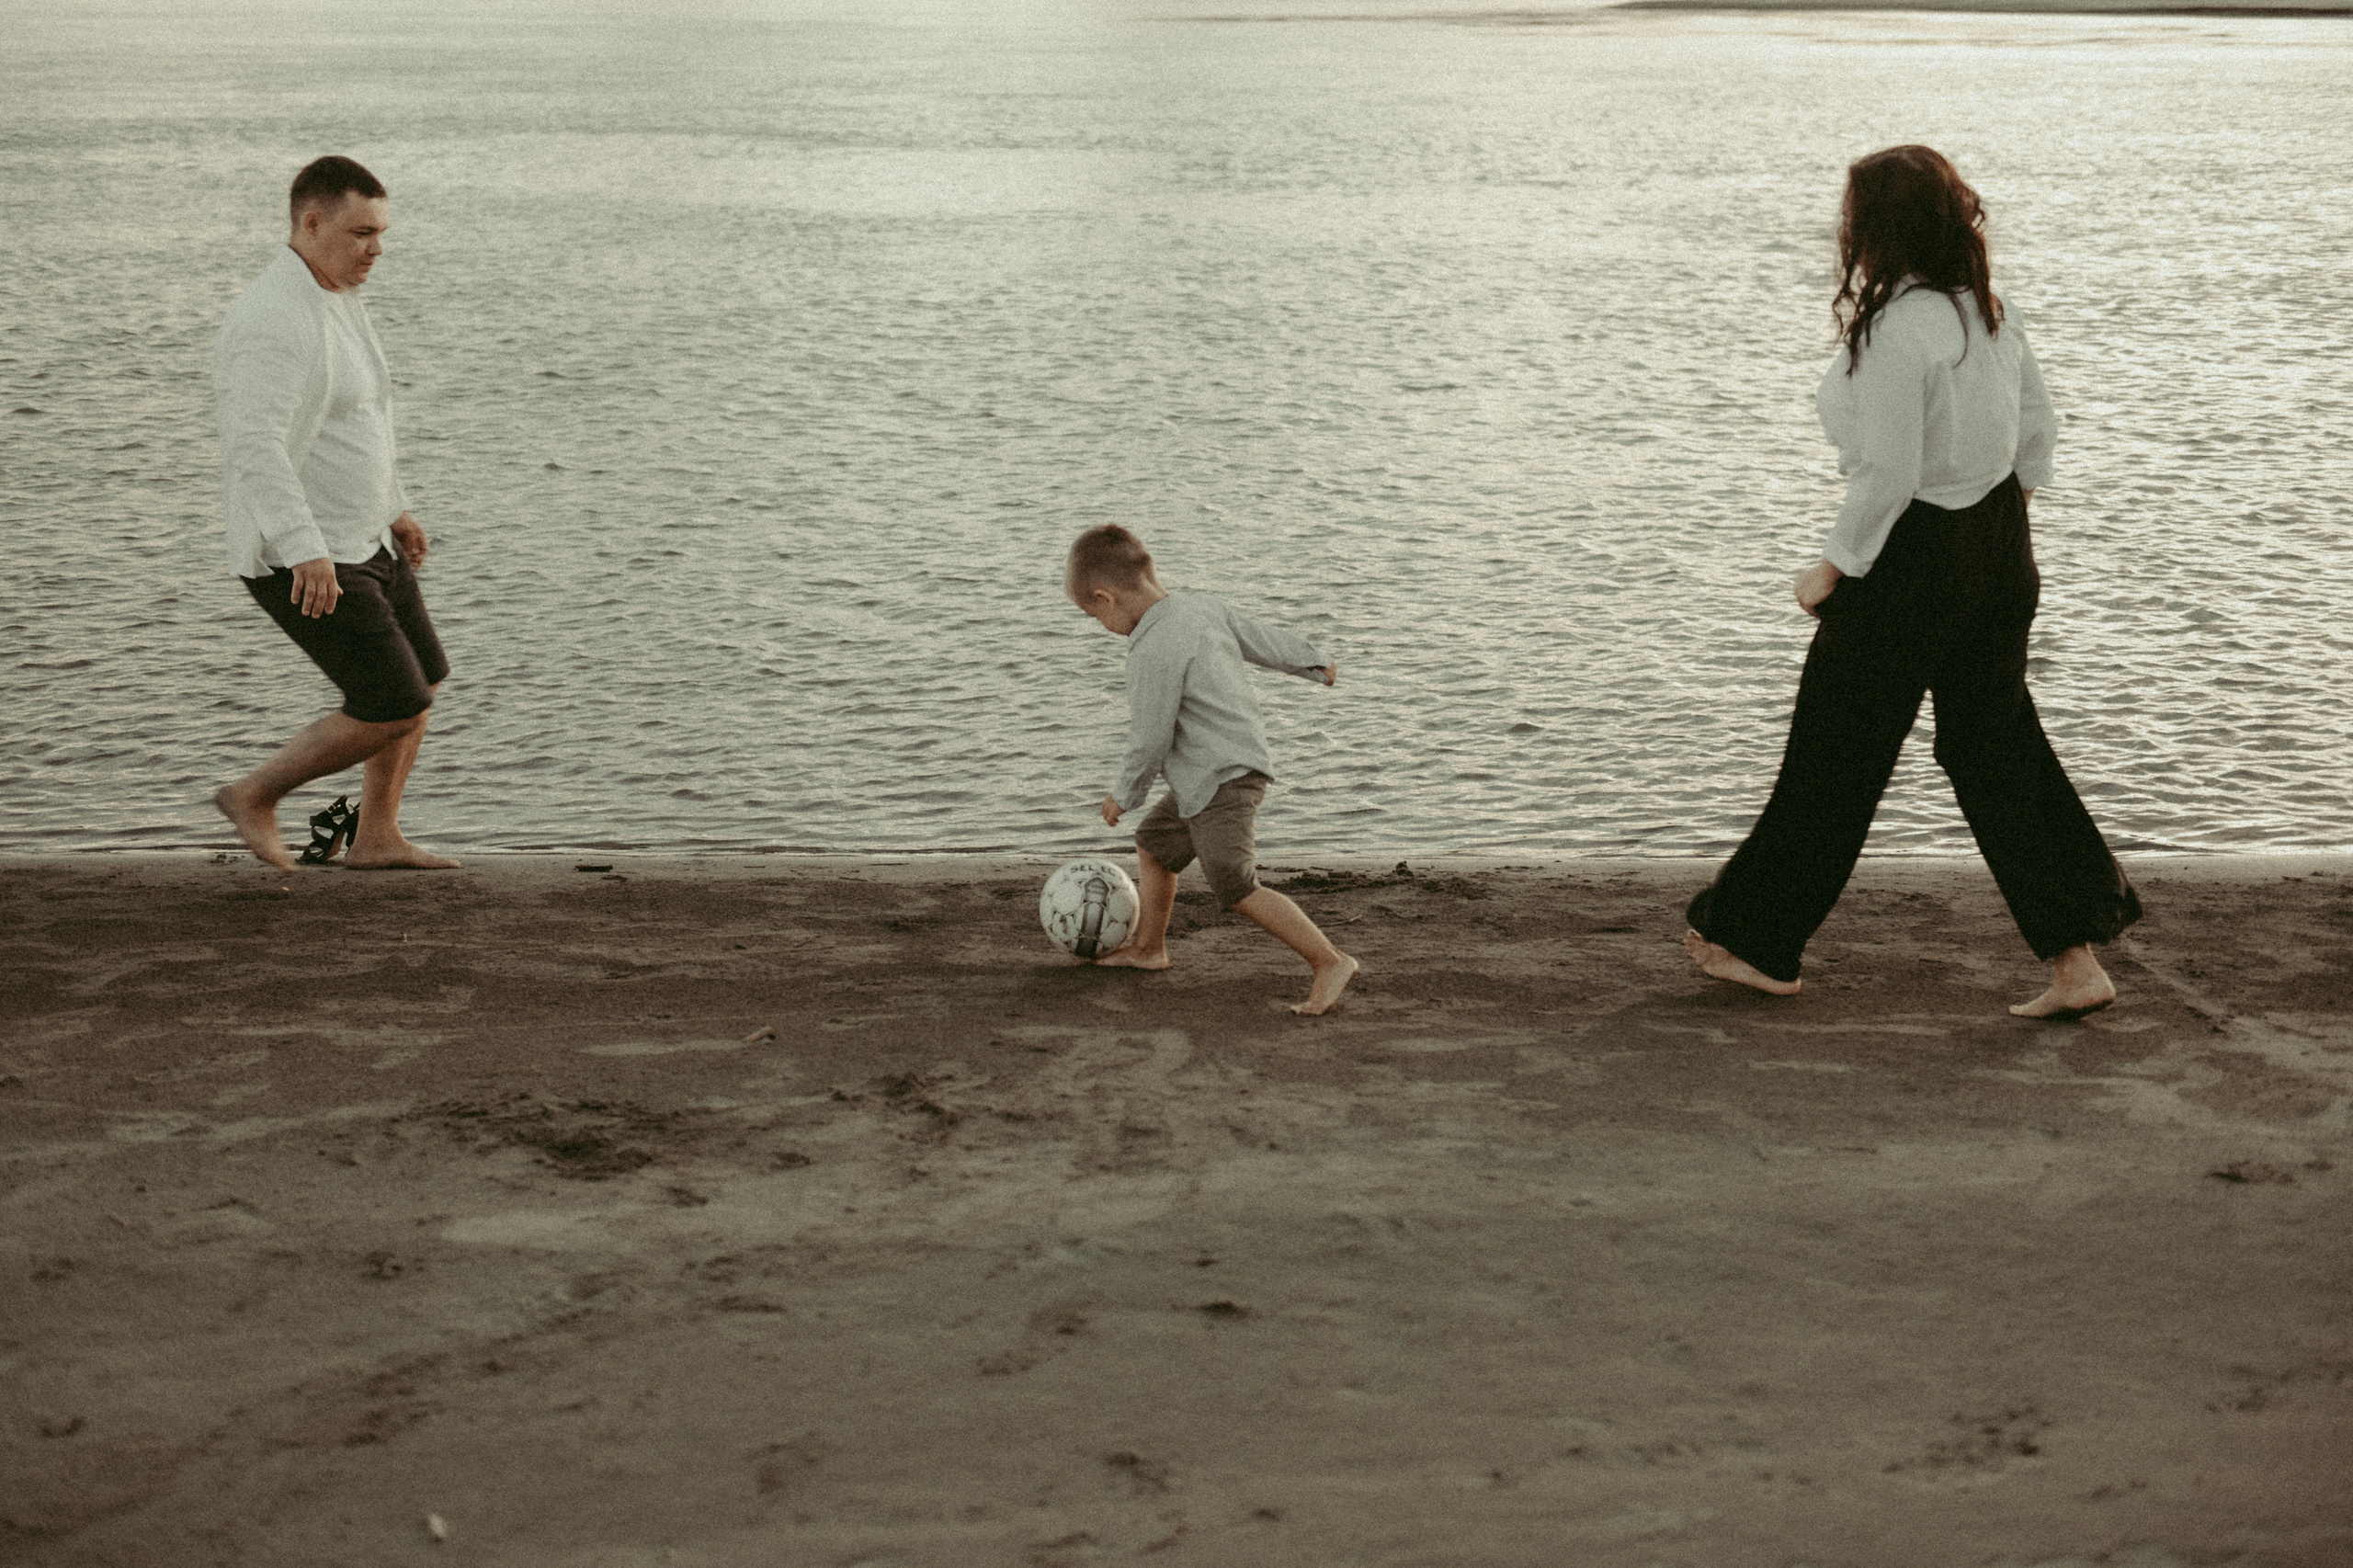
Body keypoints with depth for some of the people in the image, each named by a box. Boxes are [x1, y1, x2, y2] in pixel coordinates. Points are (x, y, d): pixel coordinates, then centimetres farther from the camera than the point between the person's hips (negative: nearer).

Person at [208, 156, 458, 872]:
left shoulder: (336, 298, 9)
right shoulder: (274, 321, -24)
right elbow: (255, 447, -34)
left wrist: (393, 507, 28)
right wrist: (305, 551, -43)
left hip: (359, 540, 10)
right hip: (301, 560, -10)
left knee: (420, 685, 16)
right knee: (393, 712, -8)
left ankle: (376, 838, 28)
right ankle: (255, 796, 10)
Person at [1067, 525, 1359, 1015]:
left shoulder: (1155, 650, -24)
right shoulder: (1204, 607, 2)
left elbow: (1150, 741, -19)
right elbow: (1260, 637, 18)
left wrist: (1123, 795, -3)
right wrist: (1313, 663, 35)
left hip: (1223, 780, -11)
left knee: (1237, 887, -13)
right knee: (1153, 844, 25)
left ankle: (1330, 962, -13)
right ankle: (1148, 948, 39)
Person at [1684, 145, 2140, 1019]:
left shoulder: (1894, 330, -22)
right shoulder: (1986, 308, 4)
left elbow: (1888, 474, -24)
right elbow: (2039, 427, 12)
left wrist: (1835, 567, -13)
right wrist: (2005, 520, 20)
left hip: (1910, 556, -8)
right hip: (1997, 553, 8)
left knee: (1834, 754, 6)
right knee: (1997, 747, 12)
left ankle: (1753, 939, 21)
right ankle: (2077, 961, 9)